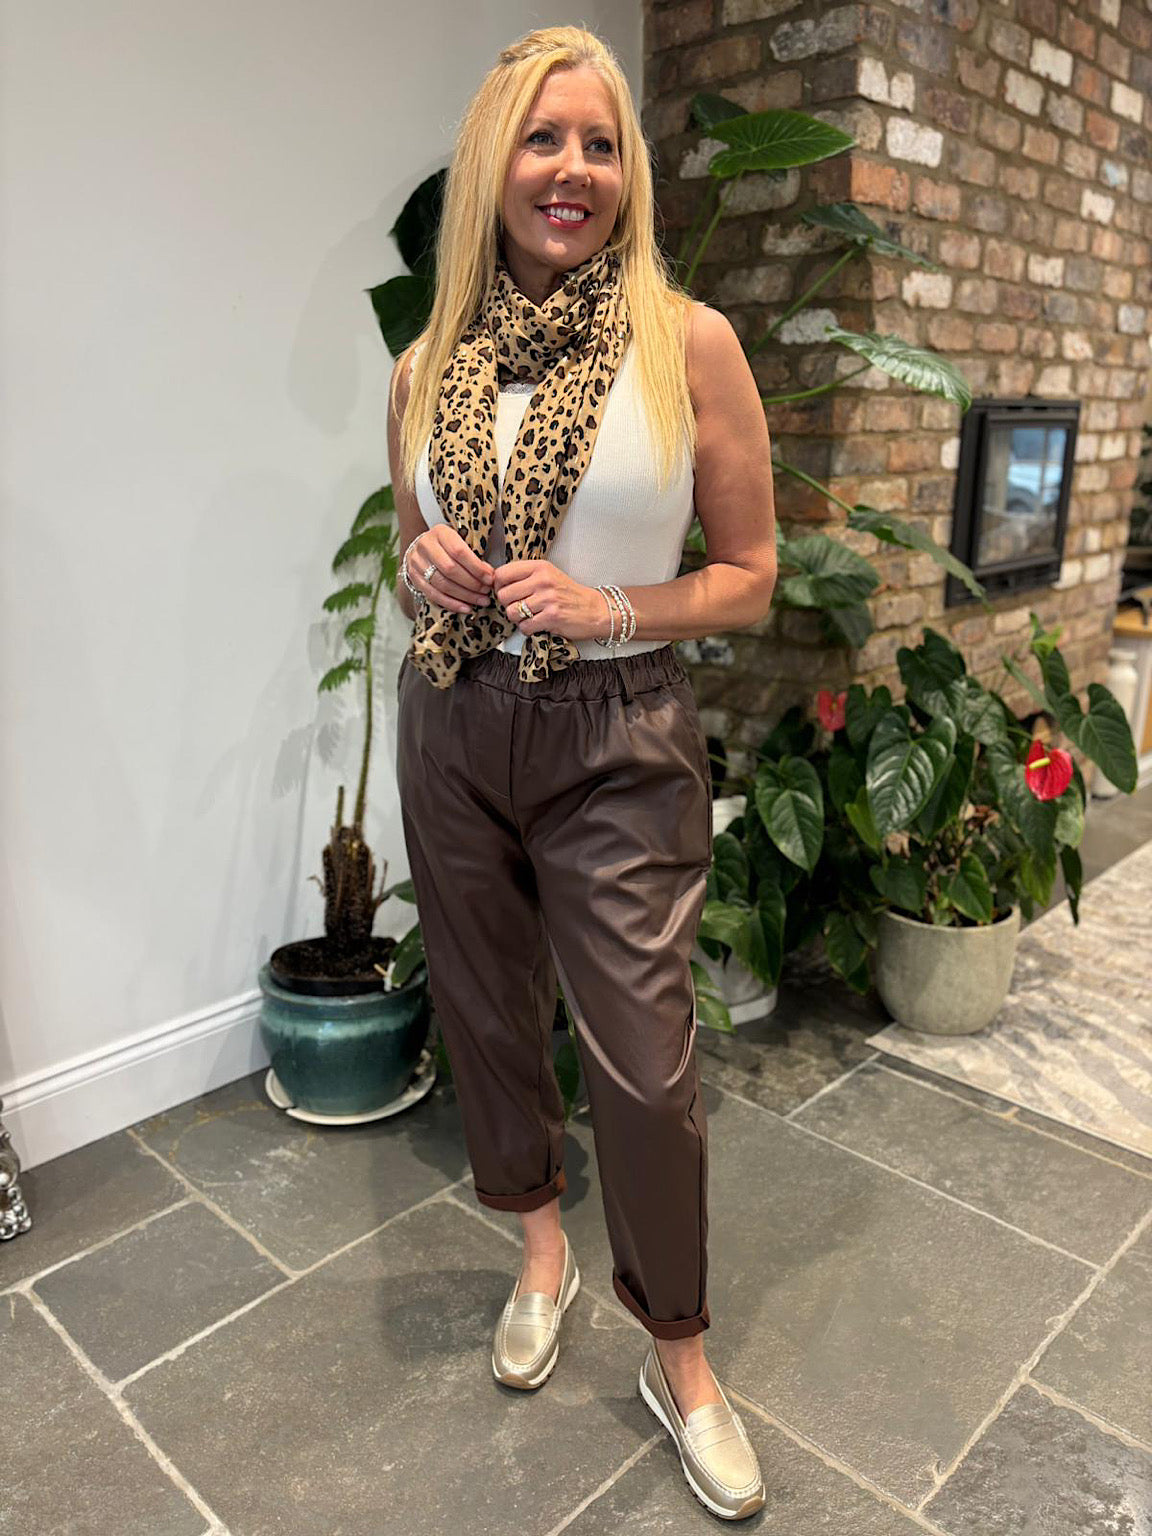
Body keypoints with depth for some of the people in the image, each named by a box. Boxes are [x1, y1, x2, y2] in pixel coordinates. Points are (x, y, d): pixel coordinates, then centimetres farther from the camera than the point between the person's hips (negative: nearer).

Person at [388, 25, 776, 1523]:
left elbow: (749, 576, -2)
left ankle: (679, 1353, 28)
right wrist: (421, 572, -7)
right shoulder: (426, 367, 5)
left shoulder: (690, 341, -5)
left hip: (617, 741, -3)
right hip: (452, 731, 4)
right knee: (489, 1013, 16)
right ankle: (543, 1246, 45)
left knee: (645, 1062, 1)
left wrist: (605, 607, -17)